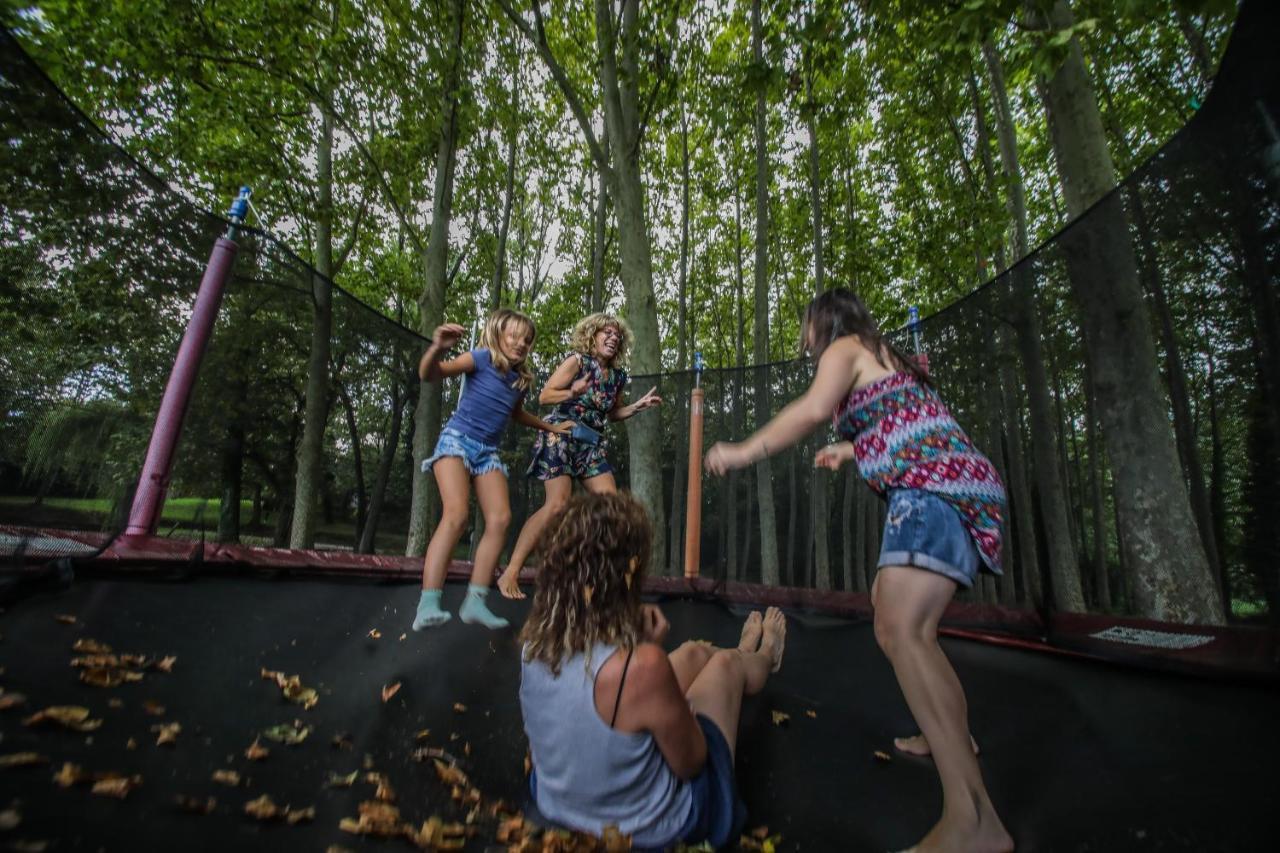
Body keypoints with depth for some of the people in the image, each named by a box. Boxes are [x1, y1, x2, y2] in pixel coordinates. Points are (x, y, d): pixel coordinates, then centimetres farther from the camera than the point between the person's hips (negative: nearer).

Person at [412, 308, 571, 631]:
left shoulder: (521, 378, 12)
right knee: (456, 514, -25)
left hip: (488, 452, 6)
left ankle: (475, 602, -3)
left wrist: (552, 427, 37)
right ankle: (427, 604, -25)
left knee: (501, 519, -9)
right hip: (456, 441, -6)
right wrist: (438, 348, -39)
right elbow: (429, 374, -17)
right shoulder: (482, 358, -6)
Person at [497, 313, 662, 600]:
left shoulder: (617, 376, 11)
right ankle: (510, 573, -9)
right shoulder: (577, 361, -7)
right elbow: (544, 396, -11)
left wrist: (638, 406, 9)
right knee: (557, 504, -18)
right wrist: (573, 393, -28)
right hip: (561, 437, -7)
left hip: (591, 444, 7)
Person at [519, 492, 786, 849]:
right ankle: (762, 659, 55)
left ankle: (750, 660, 58)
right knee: (726, 662, 15)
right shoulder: (643, 666, -41)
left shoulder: (535, 640, -20)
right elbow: (691, 763, -22)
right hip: (652, 830, -4)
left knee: (695, 653, 21)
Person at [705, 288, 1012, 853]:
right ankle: (950, 736, 33)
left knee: (903, 630, -25)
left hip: (936, 489, -10)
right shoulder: (882, 356, 29)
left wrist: (744, 452, -11)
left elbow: (814, 409, -19)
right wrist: (847, 451, 55)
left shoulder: (843, 348, 2)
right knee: (893, 618, 22)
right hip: (945, 490, 10)